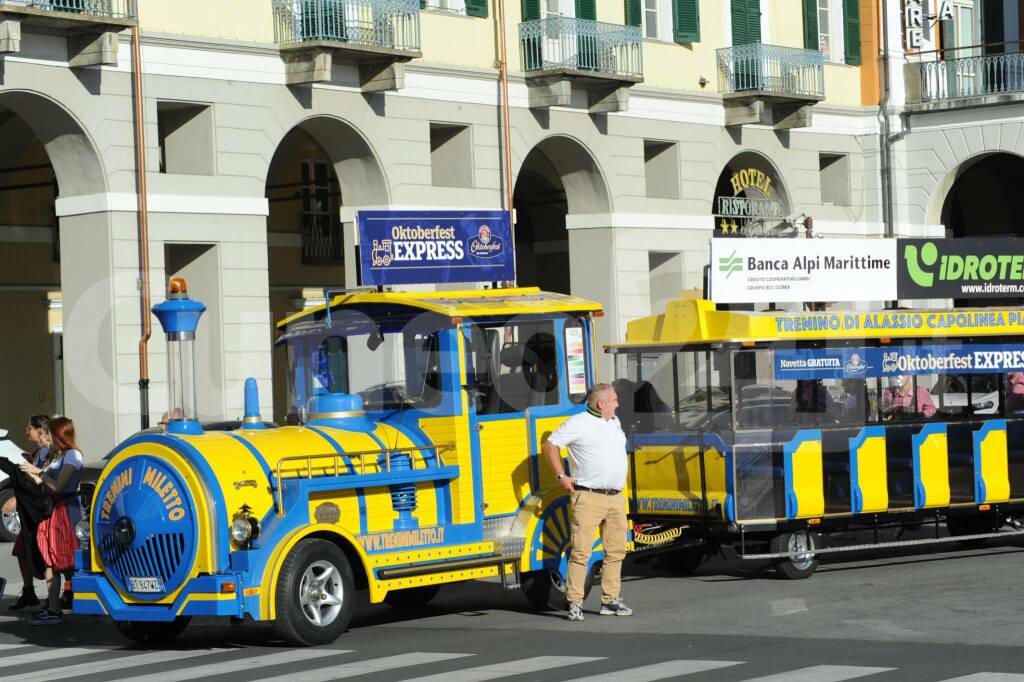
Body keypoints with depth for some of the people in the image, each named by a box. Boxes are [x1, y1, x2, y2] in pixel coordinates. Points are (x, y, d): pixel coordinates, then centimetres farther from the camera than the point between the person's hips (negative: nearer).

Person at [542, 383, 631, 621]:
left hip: (616, 497, 8)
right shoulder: (578, 423, -8)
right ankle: (575, 604, -7)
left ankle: (610, 601, 15)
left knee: (616, 550, 8)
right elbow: (550, 444, -6)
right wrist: (561, 476, -8)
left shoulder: (614, 422, 15)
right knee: (581, 551, -9)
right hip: (588, 497, -8)